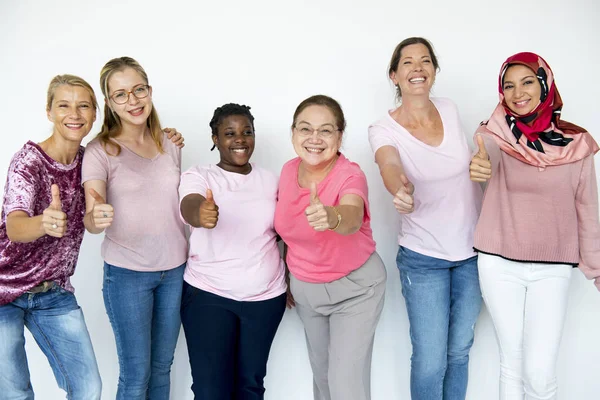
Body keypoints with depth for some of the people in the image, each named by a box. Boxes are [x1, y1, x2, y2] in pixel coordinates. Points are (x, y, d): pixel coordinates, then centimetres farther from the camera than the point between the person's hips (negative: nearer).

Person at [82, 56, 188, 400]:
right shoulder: (100, 151, -10)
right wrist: (96, 218, -43)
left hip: (175, 269, 4)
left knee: (162, 366, 15)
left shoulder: (170, 144, 4)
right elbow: (92, 219, -20)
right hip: (127, 273, -4)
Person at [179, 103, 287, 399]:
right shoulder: (198, 176, -6)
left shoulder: (270, 180, 5)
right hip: (208, 296, -3)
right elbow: (189, 207, -27)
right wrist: (201, 213, -50)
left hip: (266, 297, 3)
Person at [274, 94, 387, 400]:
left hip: (354, 288, -5)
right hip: (305, 288, 5)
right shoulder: (289, 170, -9)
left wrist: (332, 217, -72)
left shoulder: (350, 175, -26)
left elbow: (353, 218, -49)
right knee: (321, 372, 19)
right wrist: (288, 277, 13)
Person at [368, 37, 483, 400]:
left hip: (472, 250, 4)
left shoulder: (450, 110, -1)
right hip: (424, 259, -4)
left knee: (460, 350, 17)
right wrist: (400, 190, -56)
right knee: (430, 361, -1)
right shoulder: (384, 129, -13)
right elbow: (389, 166, -36)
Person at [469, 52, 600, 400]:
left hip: (553, 270, 0)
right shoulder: (493, 134, -3)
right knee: (512, 365, 9)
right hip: (500, 266, 0)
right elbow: (487, 153, -28)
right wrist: (480, 165, -51)